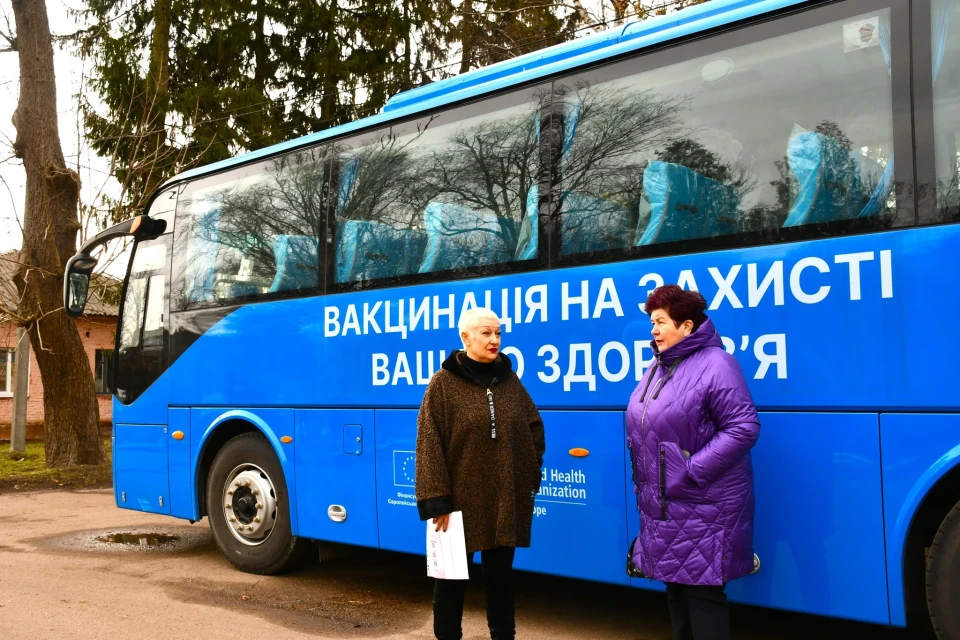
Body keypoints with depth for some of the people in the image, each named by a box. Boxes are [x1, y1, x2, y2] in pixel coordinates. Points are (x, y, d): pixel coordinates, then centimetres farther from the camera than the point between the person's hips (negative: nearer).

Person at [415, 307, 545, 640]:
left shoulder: (509, 380, 6)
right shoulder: (444, 383, -7)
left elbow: (534, 428, 14)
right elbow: (429, 445, -11)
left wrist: (532, 472, 6)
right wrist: (437, 500, -15)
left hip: (506, 500, 4)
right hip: (461, 500, -4)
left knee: (500, 575, 15)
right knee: (453, 577, 7)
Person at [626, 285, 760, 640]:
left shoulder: (714, 364, -14)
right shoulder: (658, 368, 12)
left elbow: (744, 427, -20)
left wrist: (694, 470, -21)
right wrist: (643, 485, 14)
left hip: (702, 508, -8)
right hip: (662, 506, 8)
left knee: (702, 592, -1)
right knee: (675, 587, 17)